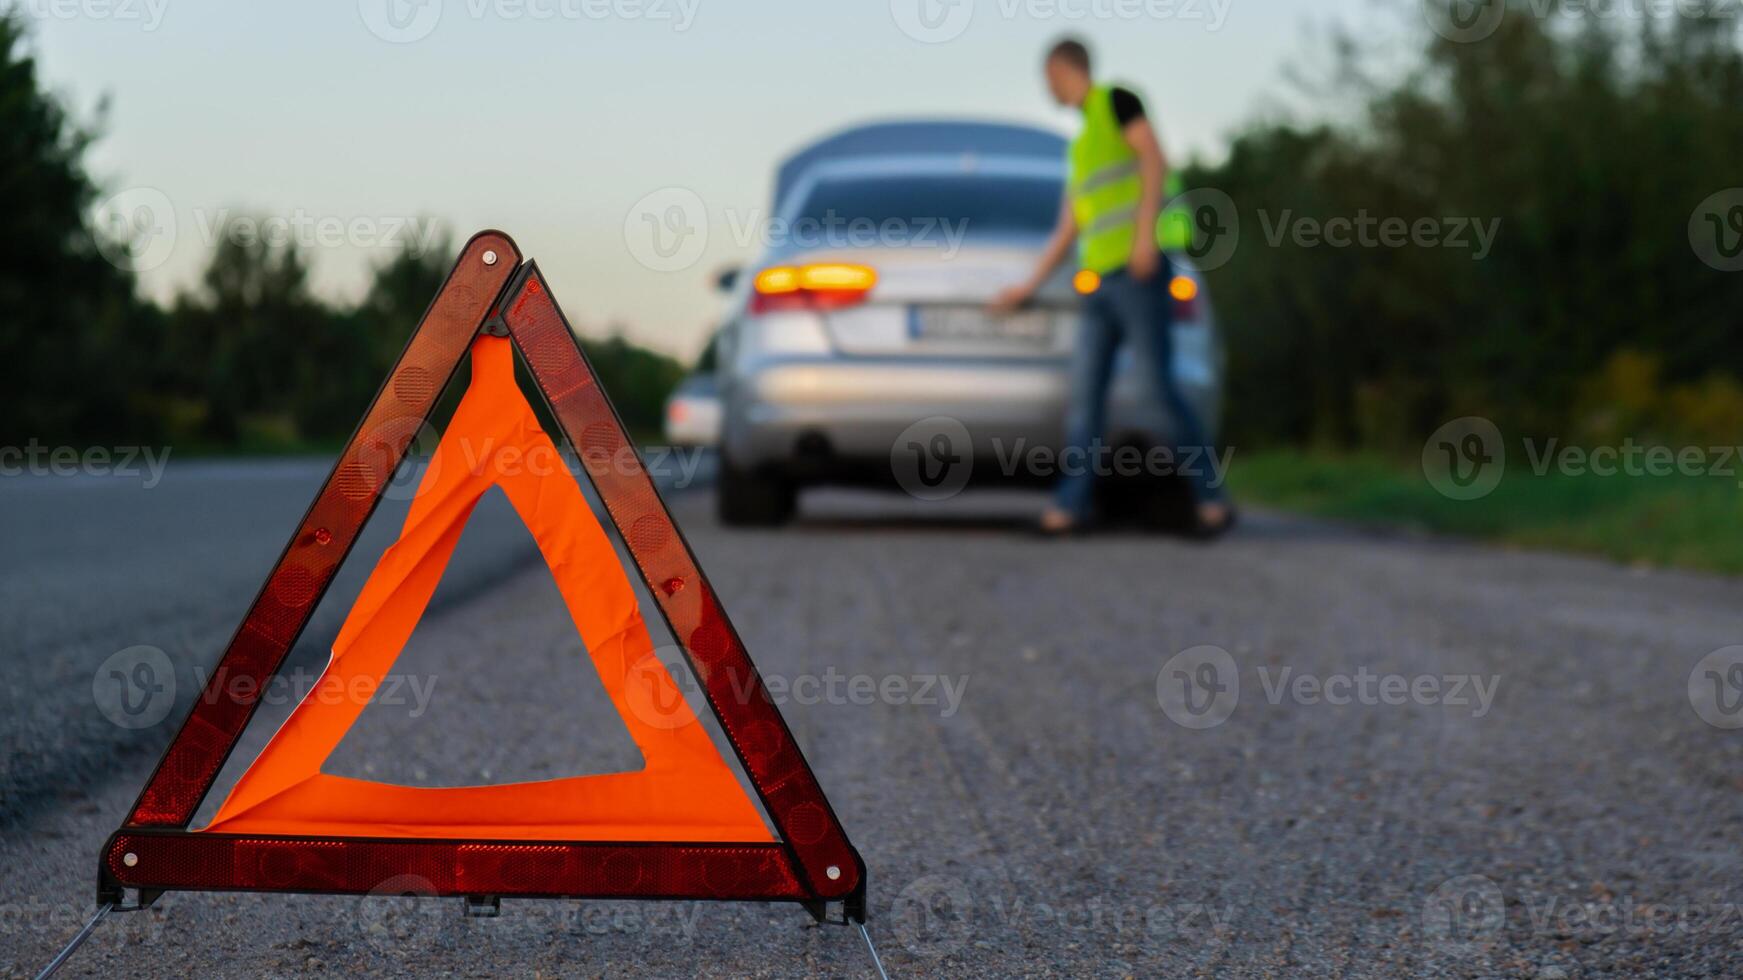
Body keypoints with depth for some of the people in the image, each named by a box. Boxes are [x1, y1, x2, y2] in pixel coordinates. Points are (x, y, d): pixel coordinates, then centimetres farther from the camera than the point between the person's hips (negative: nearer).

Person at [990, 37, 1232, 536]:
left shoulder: (1116, 101, 4)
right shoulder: (1080, 144, 26)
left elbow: (1155, 159, -10)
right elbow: (1067, 229, 28)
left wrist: (1146, 231, -19)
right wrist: (1029, 286, 30)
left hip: (1136, 274, -8)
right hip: (1099, 281, 8)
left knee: (1160, 384, -11)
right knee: (1085, 392, 0)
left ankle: (1211, 499, -8)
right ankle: (1071, 503, -3)